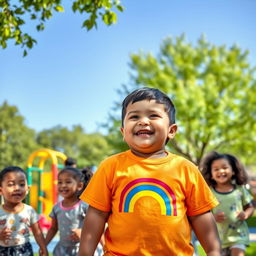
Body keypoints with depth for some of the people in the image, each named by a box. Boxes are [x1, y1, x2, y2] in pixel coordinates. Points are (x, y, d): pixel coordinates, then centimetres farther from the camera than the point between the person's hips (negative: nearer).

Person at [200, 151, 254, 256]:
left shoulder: (240, 189, -2)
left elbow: (250, 207, 7)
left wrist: (246, 214, -15)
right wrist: (213, 217, -24)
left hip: (238, 234, 0)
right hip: (218, 237, 1)